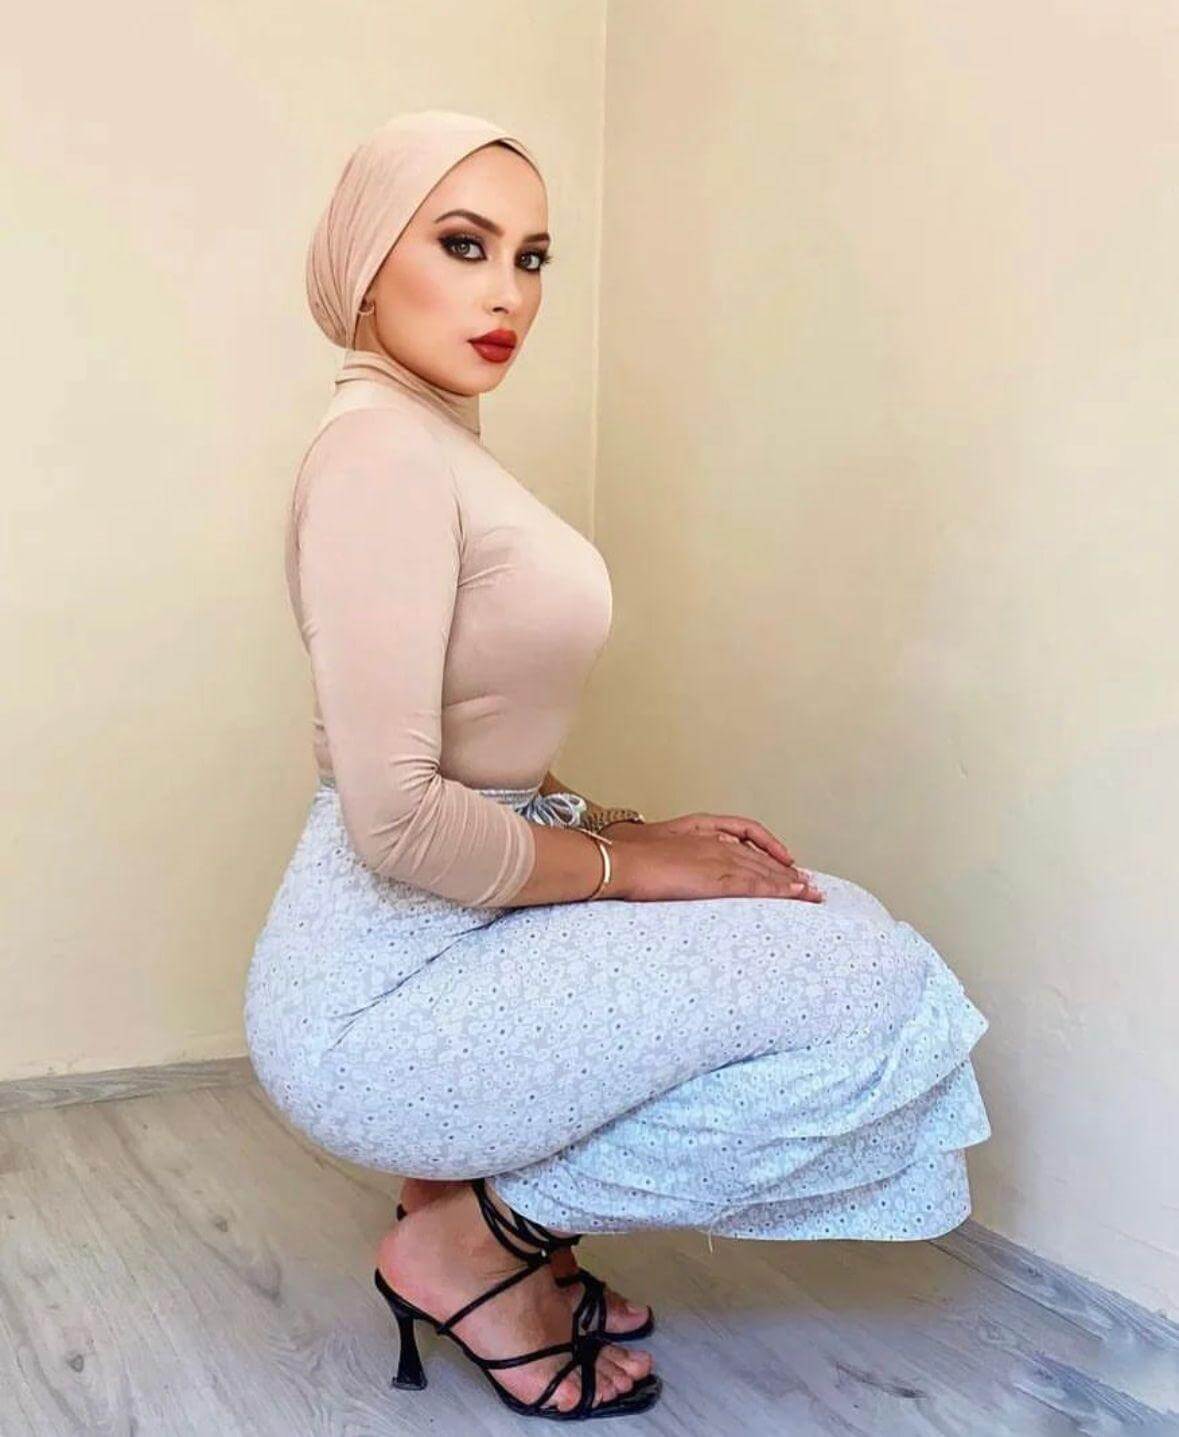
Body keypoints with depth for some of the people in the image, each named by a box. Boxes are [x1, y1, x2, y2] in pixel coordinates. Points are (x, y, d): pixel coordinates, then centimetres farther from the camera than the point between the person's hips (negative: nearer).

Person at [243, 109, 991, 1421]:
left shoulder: (444, 447, 13)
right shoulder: (379, 449, -17)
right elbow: (397, 818, -24)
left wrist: (628, 829, 3)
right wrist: (620, 861, -12)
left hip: (457, 935, 9)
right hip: (378, 994, -9)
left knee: (843, 924, 8)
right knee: (865, 990, -13)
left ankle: (479, 1199, 12)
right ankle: (466, 1237, 1)